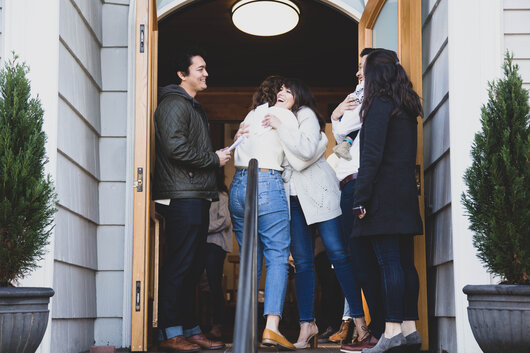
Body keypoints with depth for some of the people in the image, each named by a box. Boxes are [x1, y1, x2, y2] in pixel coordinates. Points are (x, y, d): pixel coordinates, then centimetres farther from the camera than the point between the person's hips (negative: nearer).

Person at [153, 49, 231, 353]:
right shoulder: (174, 103, -5)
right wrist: (214, 159, -10)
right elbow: (175, 147, -18)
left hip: (197, 196, 10)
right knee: (180, 264, -10)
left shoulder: (195, 107, 26)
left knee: (194, 266, 10)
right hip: (182, 196, -10)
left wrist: (219, 155, 13)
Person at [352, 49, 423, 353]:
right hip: (406, 194, 8)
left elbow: (372, 155, -14)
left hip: (384, 194, -8)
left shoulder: (380, 104, -7)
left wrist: (361, 199, -14)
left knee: (389, 262, -10)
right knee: (405, 262, 7)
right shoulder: (407, 106, 17)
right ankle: (409, 328, 10)